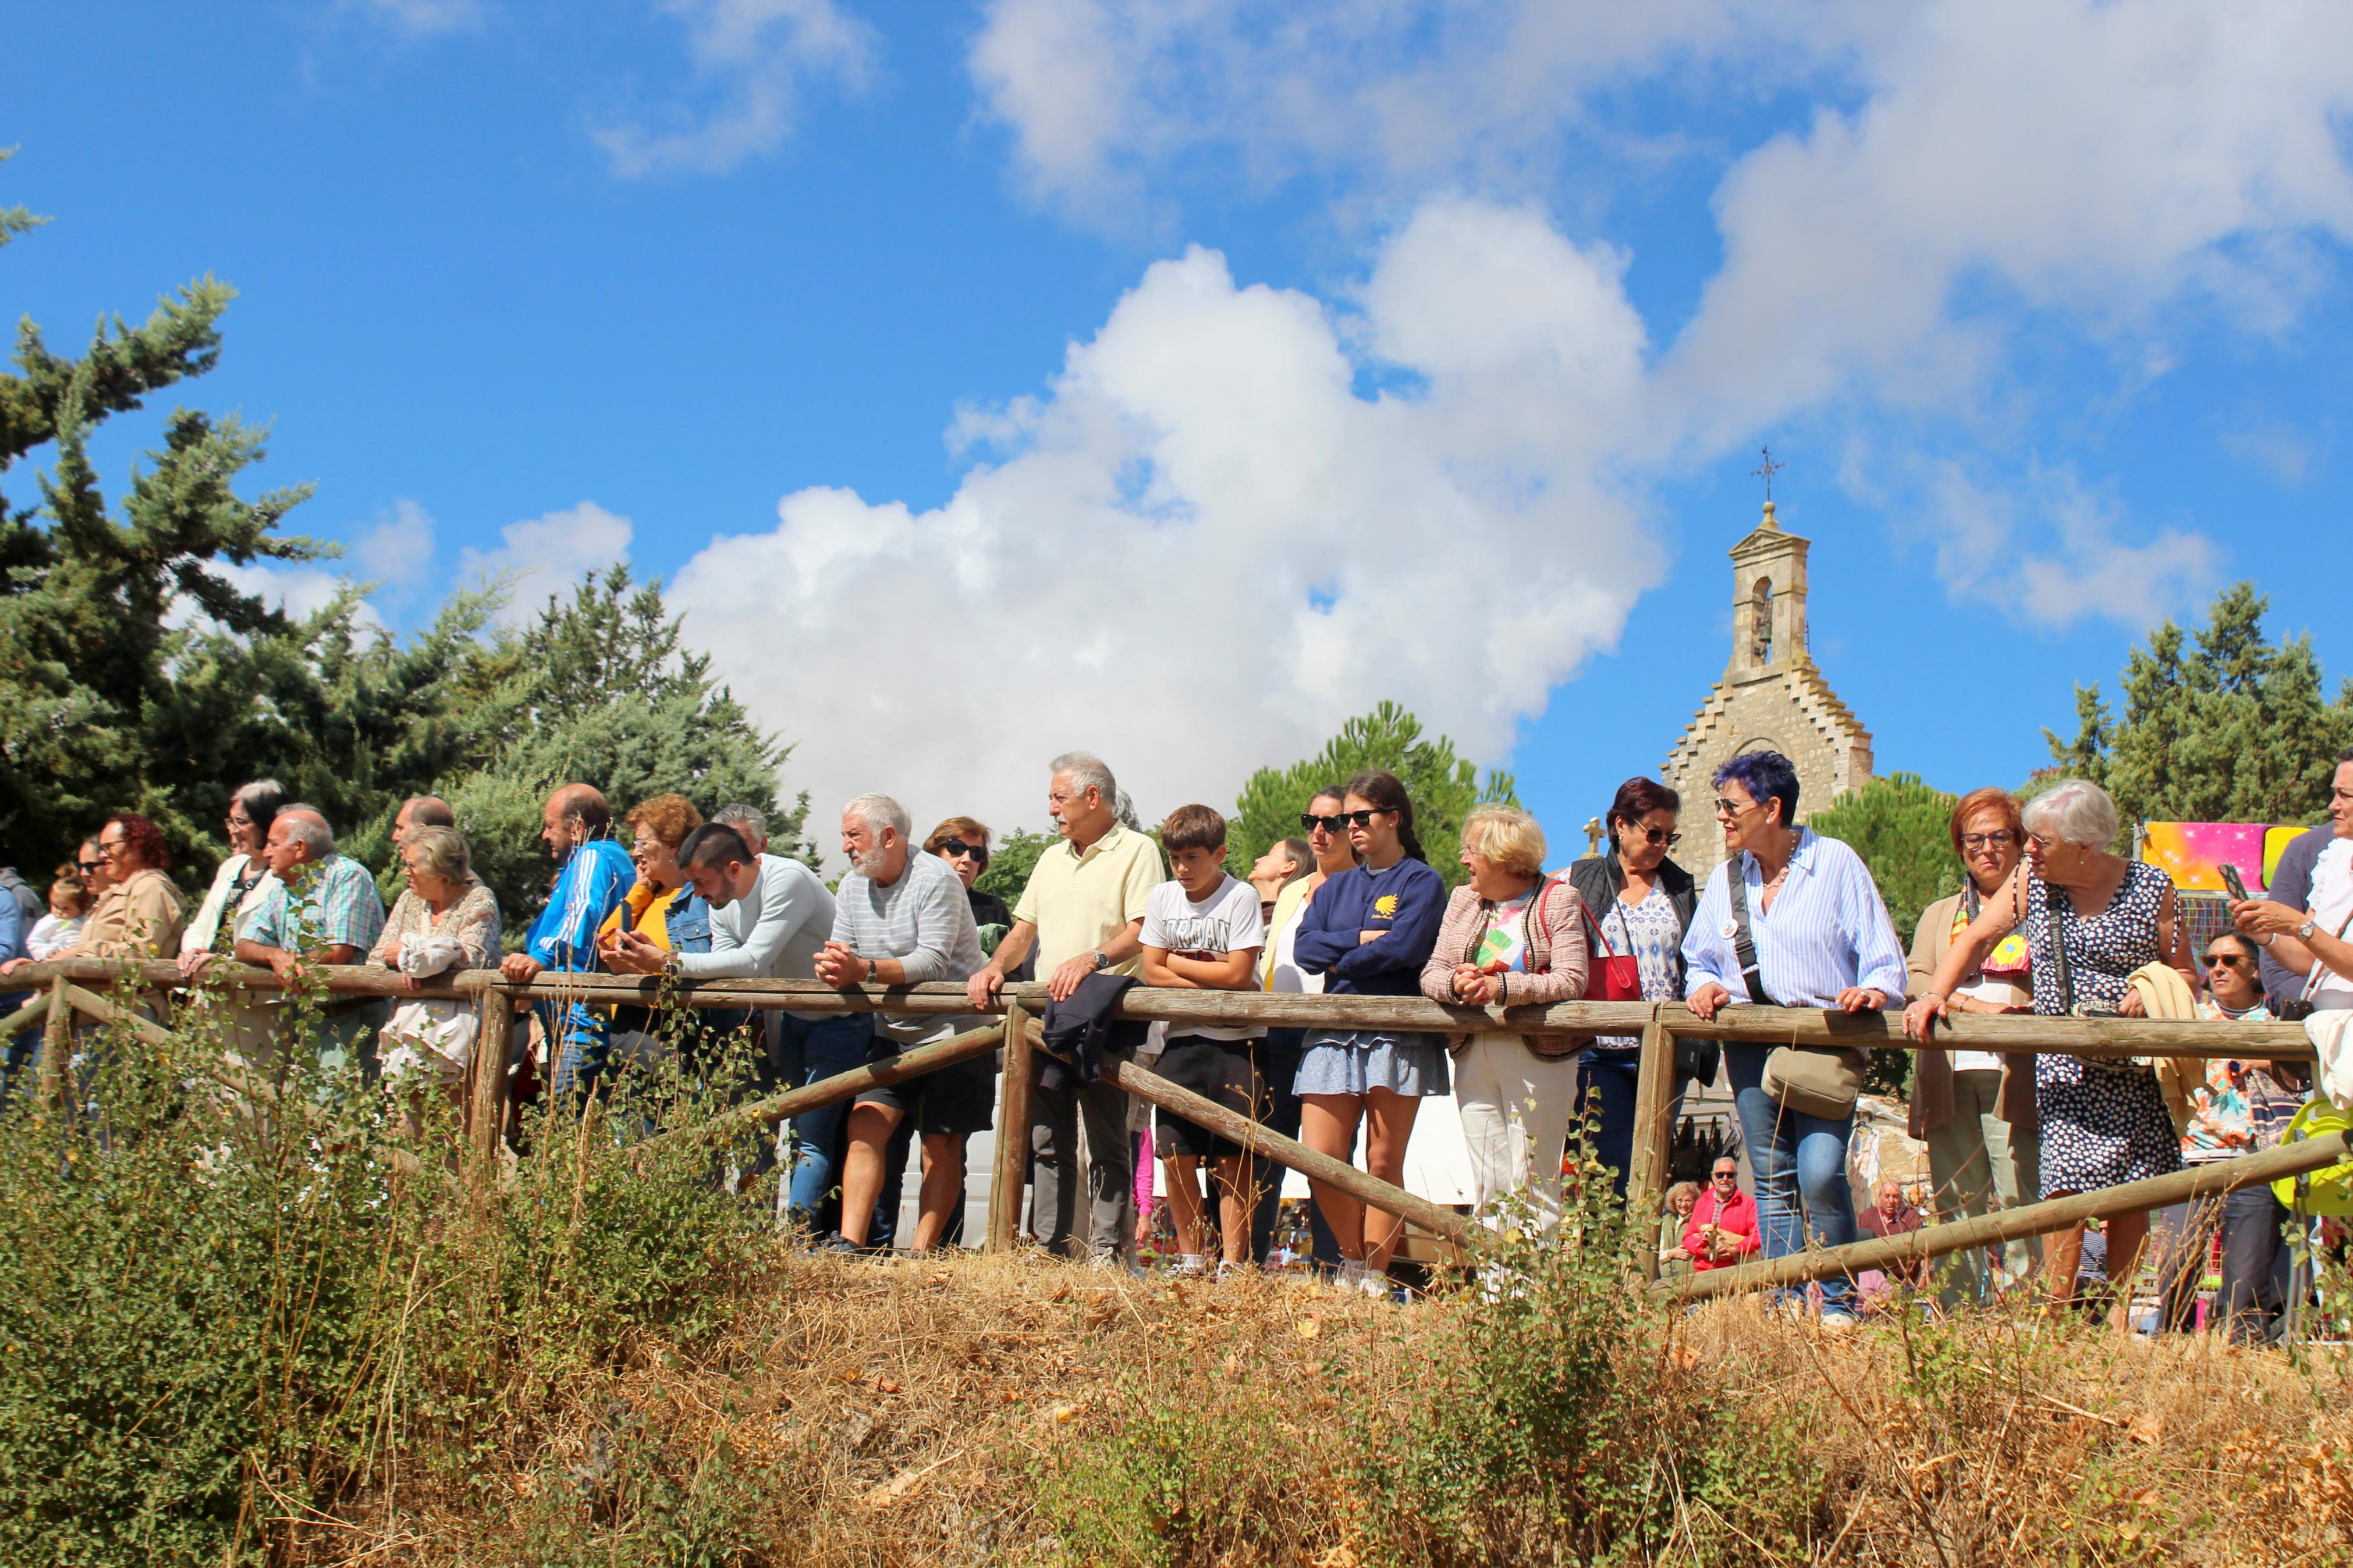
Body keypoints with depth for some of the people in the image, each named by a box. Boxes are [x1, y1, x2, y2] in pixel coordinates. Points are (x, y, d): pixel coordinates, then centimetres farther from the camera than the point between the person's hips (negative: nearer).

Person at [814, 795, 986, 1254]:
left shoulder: (936, 880, -14)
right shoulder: (853, 886, 8)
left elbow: (933, 962, -24)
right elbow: (841, 956, 4)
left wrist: (864, 970, -36)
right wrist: (833, 967, -21)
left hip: (952, 1031, -6)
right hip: (894, 1034, 6)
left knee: (941, 1148, -4)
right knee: (865, 1126, -10)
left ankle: (922, 1254, 1)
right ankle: (850, 1246, -13)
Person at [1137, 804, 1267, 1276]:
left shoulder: (1241, 897, -8)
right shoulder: (1162, 897, 5)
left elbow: (1238, 974, -14)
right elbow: (1152, 973, 1)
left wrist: (1177, 962, -6)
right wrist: (1213, 978, -10)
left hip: (1239, 1042, -4)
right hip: (1183, 1039, 4)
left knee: (1234, 1158, -2)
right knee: (1176, 1154, 1)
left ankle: (1233, 1262, 5)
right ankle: (1191, 1257, 14)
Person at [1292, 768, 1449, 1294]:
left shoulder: (1422, 882, 4)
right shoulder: (1336, 887, 20)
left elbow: (1405, 947, -13)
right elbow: (1303, 948, 5)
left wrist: (1341, 958, -2)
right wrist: (1359, 939, -8)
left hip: (1398, 1033, -5)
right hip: (1334, 1032, 5)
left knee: (1384, 1162, -3)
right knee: (1319, 1157, -4)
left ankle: (1375, 1275, 5)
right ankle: (1354, 1260, 15)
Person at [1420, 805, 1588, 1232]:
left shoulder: (1558, 900, 1)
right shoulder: (1463, 900, 17)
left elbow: (1571, 980, -12)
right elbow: (1430, 973, 10)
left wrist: (1502, 987, -23)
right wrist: (1456, 982, -13)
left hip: (1537, 1051, -5)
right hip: (1473, 1053, 5)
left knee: (1532, 1184, -6)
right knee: (1486, 1185, 4)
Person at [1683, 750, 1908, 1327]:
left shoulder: (1836, 864, 2)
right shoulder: (1725, 878, 15)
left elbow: (1884, 958, 1)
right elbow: (1698, 959, 22)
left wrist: (1873, 990, -19)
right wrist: (1704, 985, 0)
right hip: (1750, 1047, 5)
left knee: (1820, 1175, -15)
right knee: (1772, 1179, 3)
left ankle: (1839, 1304, -1)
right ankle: (1788, 1305, 10)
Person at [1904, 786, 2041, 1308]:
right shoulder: (1939, 915, 24)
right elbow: (1915, 980, 8)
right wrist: (1972, 1005, -10)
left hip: (2015, 1076, -3)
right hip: (1950, 1079, 3)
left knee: (2021, 1208, -10)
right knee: (1956, 1211, 1)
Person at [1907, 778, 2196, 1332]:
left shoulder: (2152, 888, -2)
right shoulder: (2030, 879, 3)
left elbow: (2184, 974, 5)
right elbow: (1978, 938, 5)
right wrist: (1935, 994, -9)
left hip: (2137, 1066, 0)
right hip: (2064, 1067, 0)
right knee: (2068, 1187, -13)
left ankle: (2120, 1316, 12)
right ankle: (2057, 1315, -8)